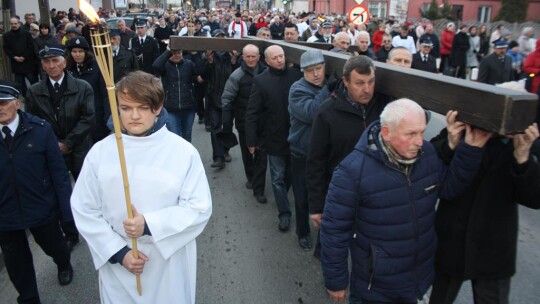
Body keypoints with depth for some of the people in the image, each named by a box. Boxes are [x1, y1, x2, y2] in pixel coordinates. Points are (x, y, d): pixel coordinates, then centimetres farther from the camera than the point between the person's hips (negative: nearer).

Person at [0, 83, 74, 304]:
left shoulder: (39, 129, -14)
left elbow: (58, 170, -11)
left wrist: (67, 208, -12)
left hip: (42, 209, -1)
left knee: (54, 246, 22)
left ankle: (64, 266, 57)